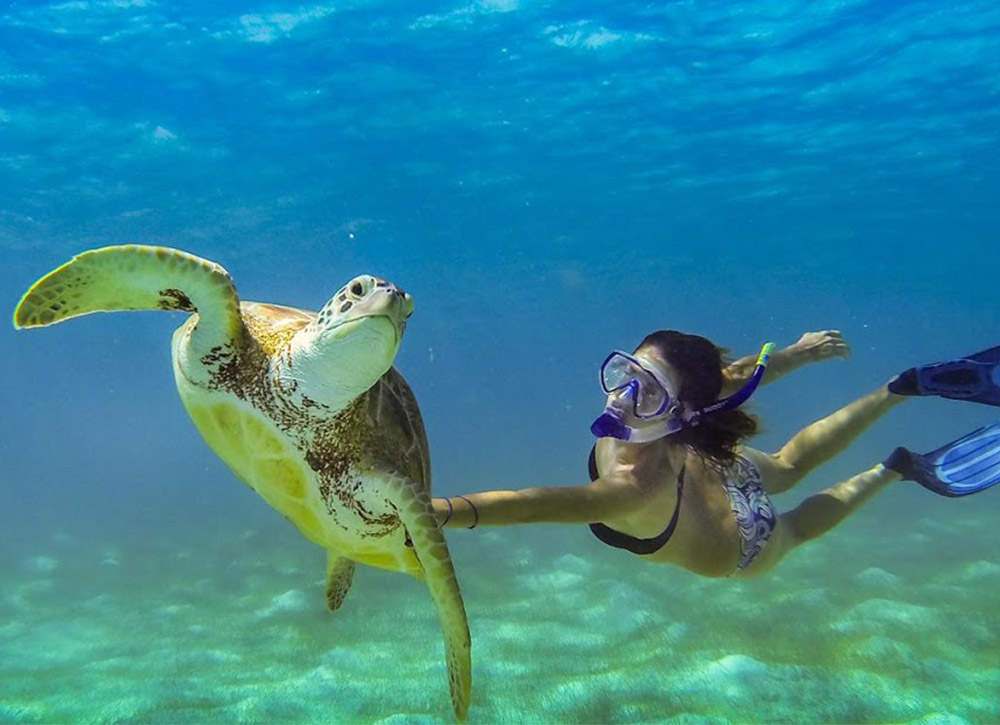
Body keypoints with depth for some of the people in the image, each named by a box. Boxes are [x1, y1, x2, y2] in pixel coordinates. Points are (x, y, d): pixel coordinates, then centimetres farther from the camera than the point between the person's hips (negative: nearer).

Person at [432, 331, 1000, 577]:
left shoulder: (639, 484, -51)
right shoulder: (667, 422, -33)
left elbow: (534, 505, -64)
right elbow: (734, 376, -18)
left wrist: (436, 510, -74)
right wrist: (796, 353, -2)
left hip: (740, 550, -4)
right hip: (729, 472, 4)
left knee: (791, 527, 34)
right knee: (789, 465, 36)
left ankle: (897, 469, 43)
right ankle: (903, 388, 40)